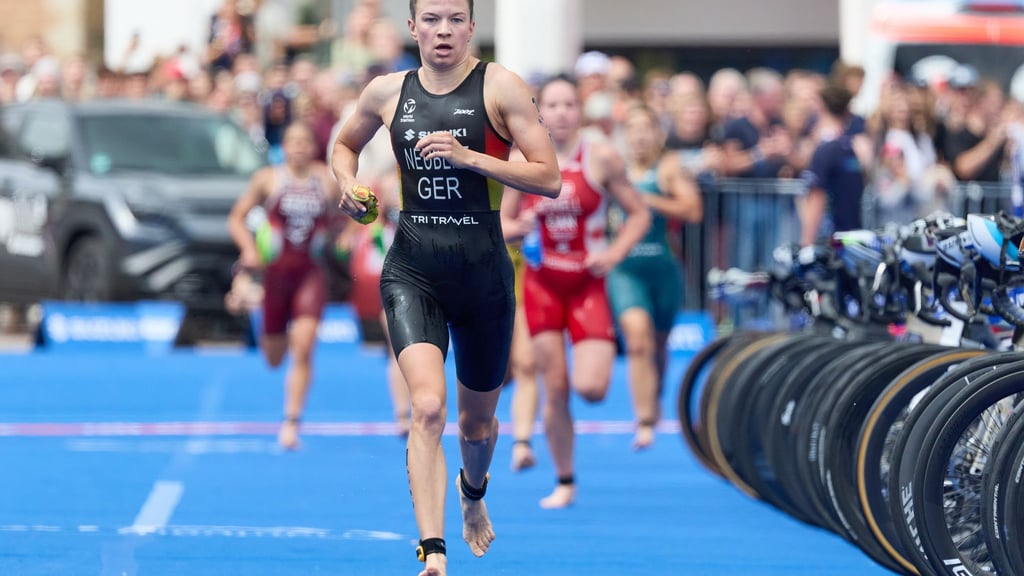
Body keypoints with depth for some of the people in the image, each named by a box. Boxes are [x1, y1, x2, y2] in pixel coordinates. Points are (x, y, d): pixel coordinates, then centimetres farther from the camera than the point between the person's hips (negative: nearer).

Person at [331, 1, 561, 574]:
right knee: (428, 406, -22)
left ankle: (473, 492, 53)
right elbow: (346, 144, 25)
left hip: (483, 272, 0)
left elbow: (549, 179, -10)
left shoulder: (501, 87, -6)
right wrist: (348, 183, 3)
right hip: (412, 270, 0)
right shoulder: (388, 92, 4)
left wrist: (468, 157, -20)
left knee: (477, 422, 17)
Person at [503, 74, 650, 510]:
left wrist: (615, 253, -14)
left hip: (588, 283, -2)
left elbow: (639, 214, 1)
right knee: (554, 389, 1)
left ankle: (604, 352, 24)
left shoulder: (602, 158, -6)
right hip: (542, 282, 2)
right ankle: (565, 482, 15)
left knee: (591, 389, -14)